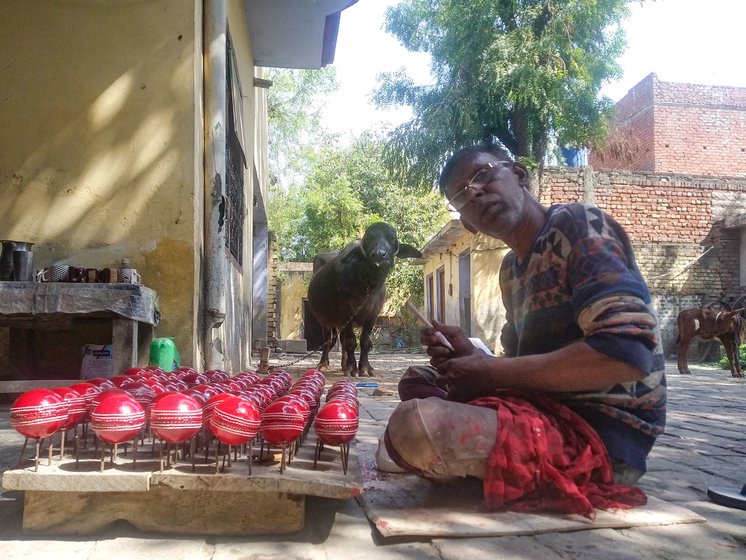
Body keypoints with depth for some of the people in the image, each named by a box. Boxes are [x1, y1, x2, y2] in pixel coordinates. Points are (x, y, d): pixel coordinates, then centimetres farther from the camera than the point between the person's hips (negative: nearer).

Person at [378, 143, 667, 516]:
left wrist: (491, 371, -17)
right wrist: (469, 356, -3)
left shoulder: (579, 224, -10)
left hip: (600, 433, -9)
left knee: (413, 426, -30)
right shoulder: (510, 269, 14)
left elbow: (628, 354, -24)